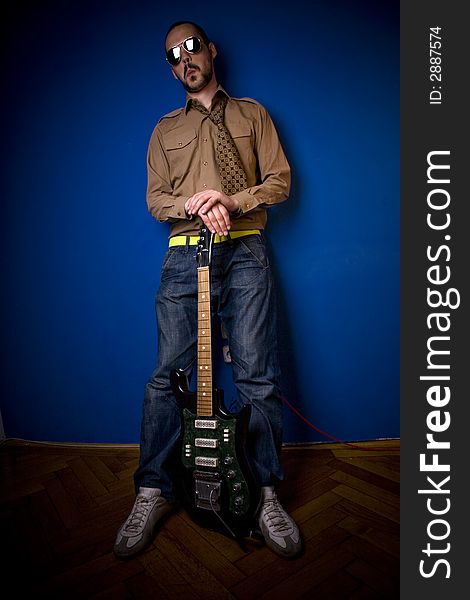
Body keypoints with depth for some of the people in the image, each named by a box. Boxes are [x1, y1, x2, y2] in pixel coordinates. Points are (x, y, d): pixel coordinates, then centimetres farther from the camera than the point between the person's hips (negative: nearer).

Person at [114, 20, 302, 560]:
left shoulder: (251, 113, 20)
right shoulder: (165, 129, 23)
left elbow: (280, 181, 9)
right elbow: (155, 199, 13)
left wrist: (233, 201, -10)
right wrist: (193, 205, -10)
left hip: (246, 253, -1)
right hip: (184, 256, 2)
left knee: (257, 378, -5)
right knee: (167, 375, -2)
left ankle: (267, 494, 10)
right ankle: (152, 493, 13)